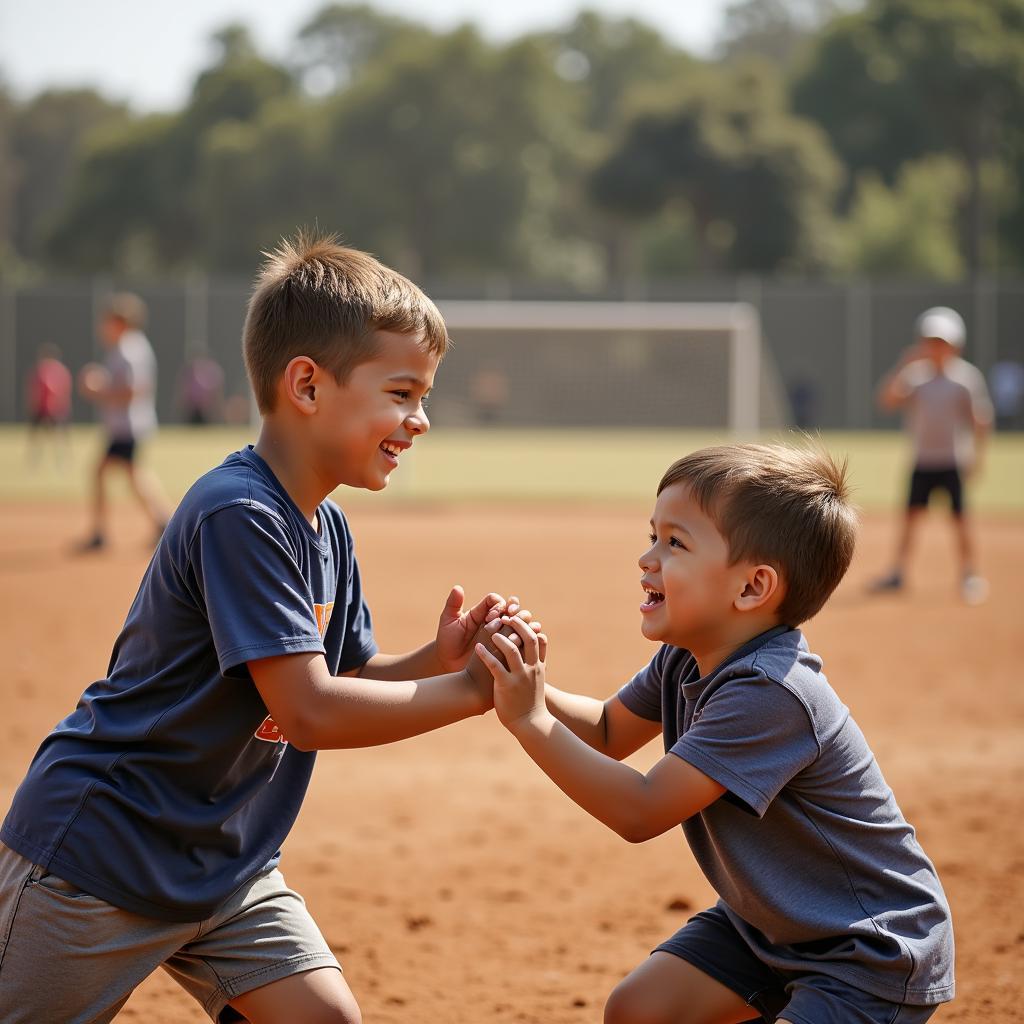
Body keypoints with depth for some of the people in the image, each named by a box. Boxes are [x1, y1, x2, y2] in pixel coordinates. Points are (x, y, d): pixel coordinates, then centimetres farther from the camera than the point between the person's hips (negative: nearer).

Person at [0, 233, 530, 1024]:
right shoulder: (238, 519, -24)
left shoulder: (325, 530, 5)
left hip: (224, 862, 9)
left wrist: (436, 661, -7)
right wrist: (470, 690, -22)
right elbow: (309, 712, -28)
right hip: (101, 852, -8)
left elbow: (346, 680, 11)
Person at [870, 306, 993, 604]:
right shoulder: (915, 373, 1)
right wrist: (902, 365, -19)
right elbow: (887, 399, -11)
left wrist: (976, 455, -6)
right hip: (922, 460, 3)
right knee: (911, 514, 6)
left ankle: (970, 573, 8)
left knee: (960, 517, -3)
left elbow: (980, 419, -1)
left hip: (954, 461, -3)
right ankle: (897, 572, 13)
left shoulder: (966, 376, -4)